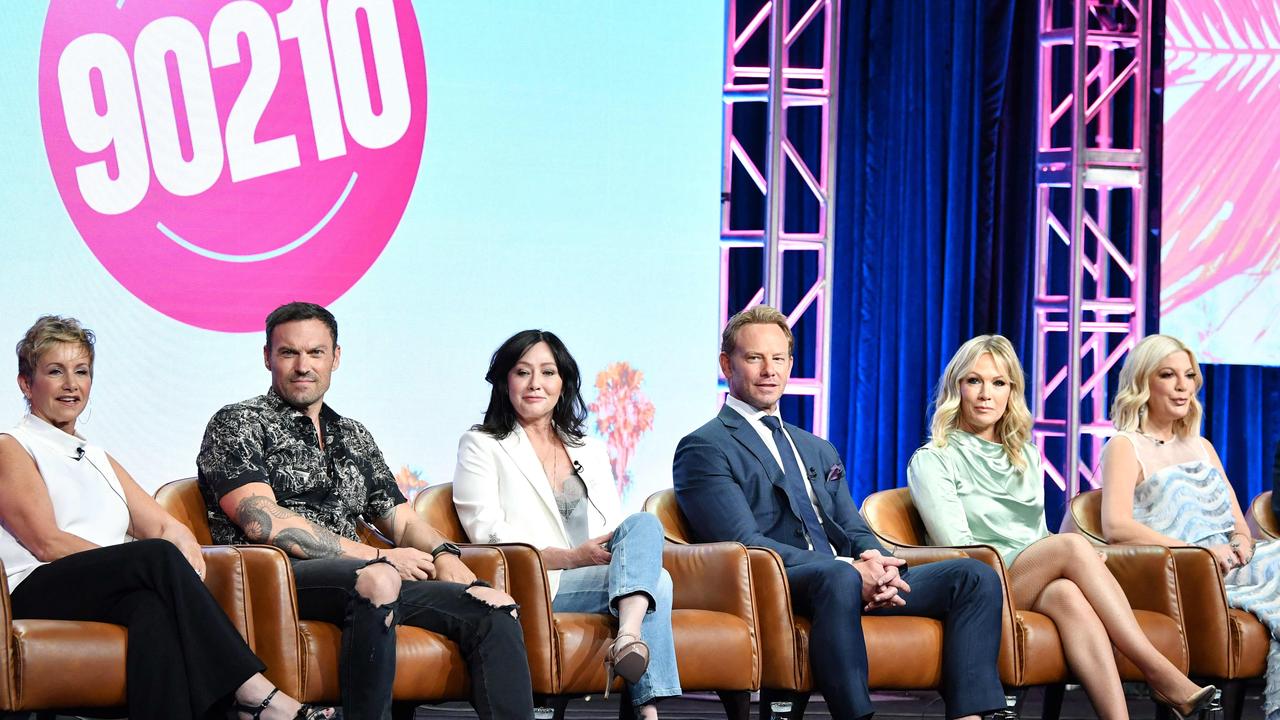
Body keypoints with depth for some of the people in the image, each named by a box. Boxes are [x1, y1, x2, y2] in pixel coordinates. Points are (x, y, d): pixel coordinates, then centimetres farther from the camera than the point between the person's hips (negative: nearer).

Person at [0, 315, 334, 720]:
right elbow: (47, 543, -5)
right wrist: (164, 565, -14)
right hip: (38, 593, -4)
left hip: (117, 592, 5)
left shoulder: (99, 460, 31)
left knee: (154, 607, -35)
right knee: (159, 556, -31)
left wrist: (186, 551, -8)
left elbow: (167, 527, 20)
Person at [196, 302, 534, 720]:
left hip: (359, 579, 7)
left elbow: (401, 520, 26)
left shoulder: (354, 438, 27)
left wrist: (442, 554, 0)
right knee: (377, 581, -39)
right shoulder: (236, 425, 7)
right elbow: (263, 522, -8)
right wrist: (377, 557, -11)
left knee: (493, 607, -14)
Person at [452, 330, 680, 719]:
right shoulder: (481, 446, 11)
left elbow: (619, 532, 20)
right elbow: (486, 532, -3)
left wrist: (627, 552, -7)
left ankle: (628, 637, -50)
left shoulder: (591, 451, 28)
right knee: (655, 580, -28)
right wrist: (570, 557, -15)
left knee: (644, 523, -29)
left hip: (598, 577, 5)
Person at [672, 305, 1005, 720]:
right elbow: (744, 542, -9)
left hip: (857, 582, 7)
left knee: (977, 577, -11)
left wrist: (877, 562, -5)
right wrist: (849, 570, -19)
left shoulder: (819, 451, 29)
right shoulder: (704, 448, 3)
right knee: (836, 578, -41)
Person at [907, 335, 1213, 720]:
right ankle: (1158, 672, -37)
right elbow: (956, 545, -6)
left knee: (1068, 595, -36)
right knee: (1073, 544, -31)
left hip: (1035, 587, 4)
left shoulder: (1026, 456, 25)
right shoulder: (931, 461, 6)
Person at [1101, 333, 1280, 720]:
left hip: (1227, 567, 6)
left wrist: (1241, 543, -4)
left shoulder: (1202, 448, 27)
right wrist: (1197, 552, -17)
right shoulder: (1126, 447, 5)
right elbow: (1116, 526, -12)